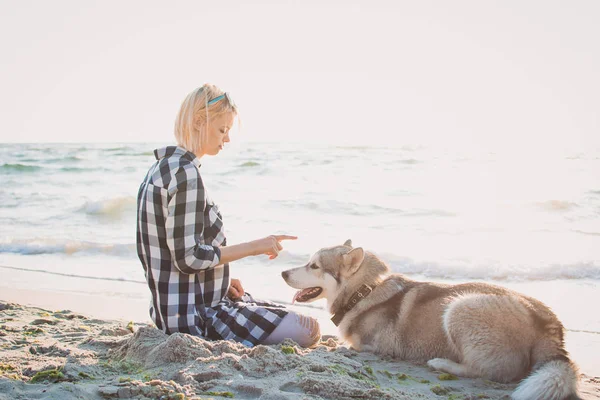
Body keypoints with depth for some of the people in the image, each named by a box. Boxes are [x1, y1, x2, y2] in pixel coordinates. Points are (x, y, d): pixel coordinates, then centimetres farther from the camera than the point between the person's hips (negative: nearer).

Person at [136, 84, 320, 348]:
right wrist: (253, 247, -16)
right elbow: (188, 258, -24)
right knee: (307, 331, -12)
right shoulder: (185, 172, -20)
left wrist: (220, 280, 8)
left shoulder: (163, 168, 11)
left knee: (292, 317, 20)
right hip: (195, 315, -10)